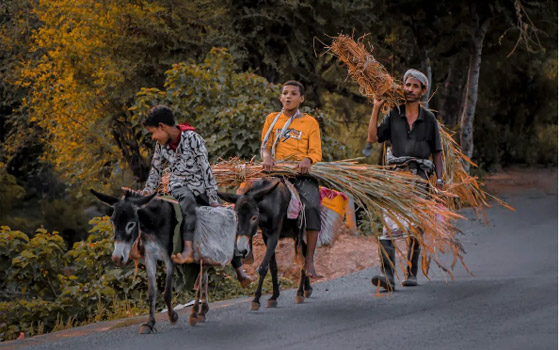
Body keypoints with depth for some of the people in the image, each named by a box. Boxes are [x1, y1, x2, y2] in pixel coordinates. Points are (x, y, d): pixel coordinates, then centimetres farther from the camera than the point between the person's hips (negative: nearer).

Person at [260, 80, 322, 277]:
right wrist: (267, 157, -9)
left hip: (303, 172, -1)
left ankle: (309, 261, -23)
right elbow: (265, 146, 14)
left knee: (312, 206, -25)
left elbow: (316, 152, 6)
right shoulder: (272, 119, 19)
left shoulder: (310, 122, 14)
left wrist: (307, 160, -17)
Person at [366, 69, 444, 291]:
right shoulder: (393, 116, 11)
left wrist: (439, 180, 3)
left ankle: (411, 273, 16)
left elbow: (436, 152, 13)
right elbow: (372, 138, 3)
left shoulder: (429, 119, 11)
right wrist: (376, 109, 3)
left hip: (420, 176, 1)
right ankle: (387, 275, -26)